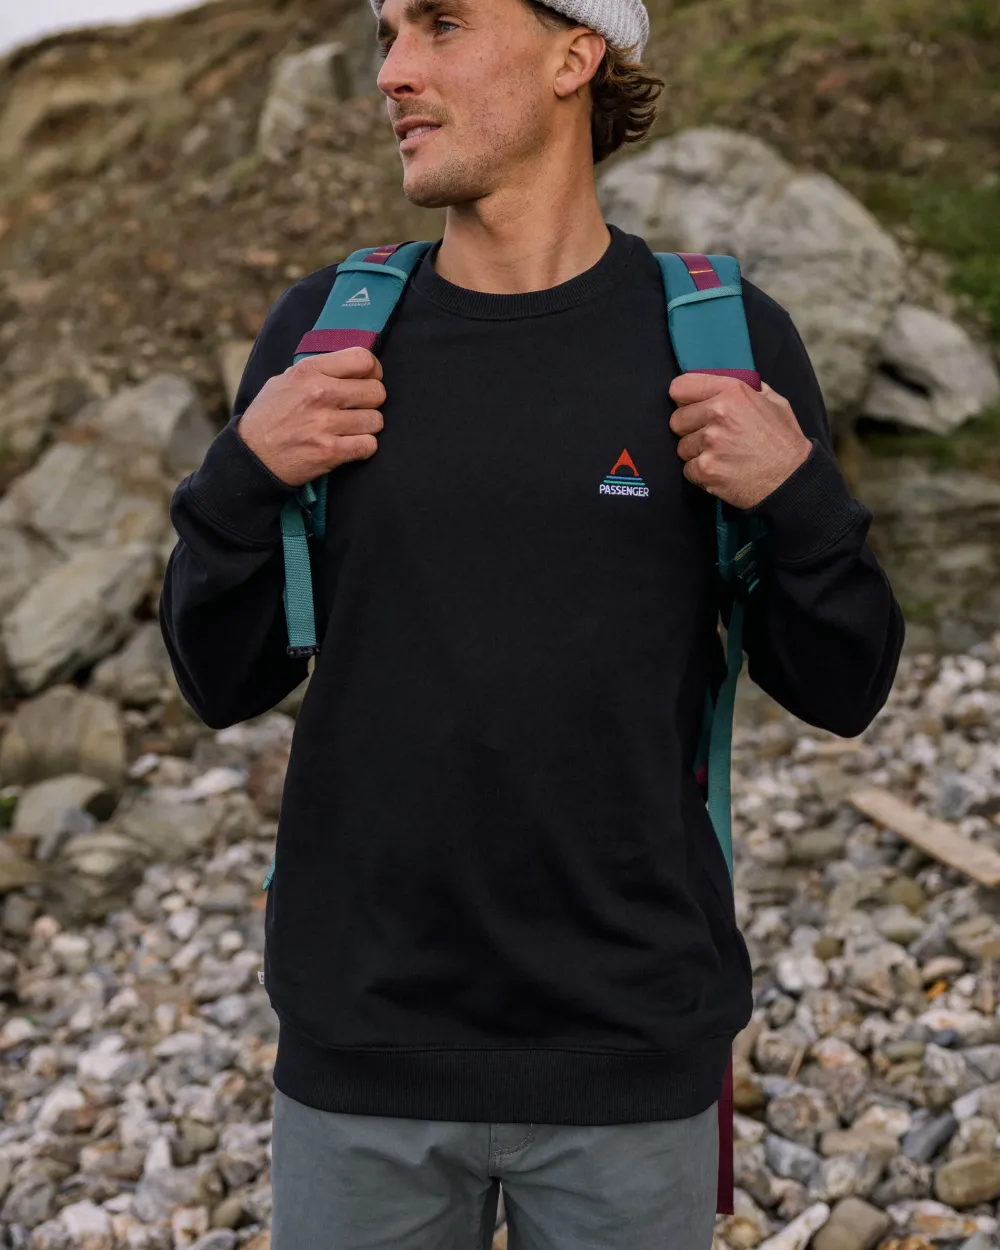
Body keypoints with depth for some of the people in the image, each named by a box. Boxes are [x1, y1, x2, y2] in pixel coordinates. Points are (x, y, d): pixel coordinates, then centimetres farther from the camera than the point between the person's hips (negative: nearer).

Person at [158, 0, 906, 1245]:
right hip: (361, 1050, 1)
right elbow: (224, 682, 4)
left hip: (629, 1058, -1)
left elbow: (840, 690, 0)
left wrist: (798, 498, -17)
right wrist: (245, 478, -13)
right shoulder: (324, 330, 0)